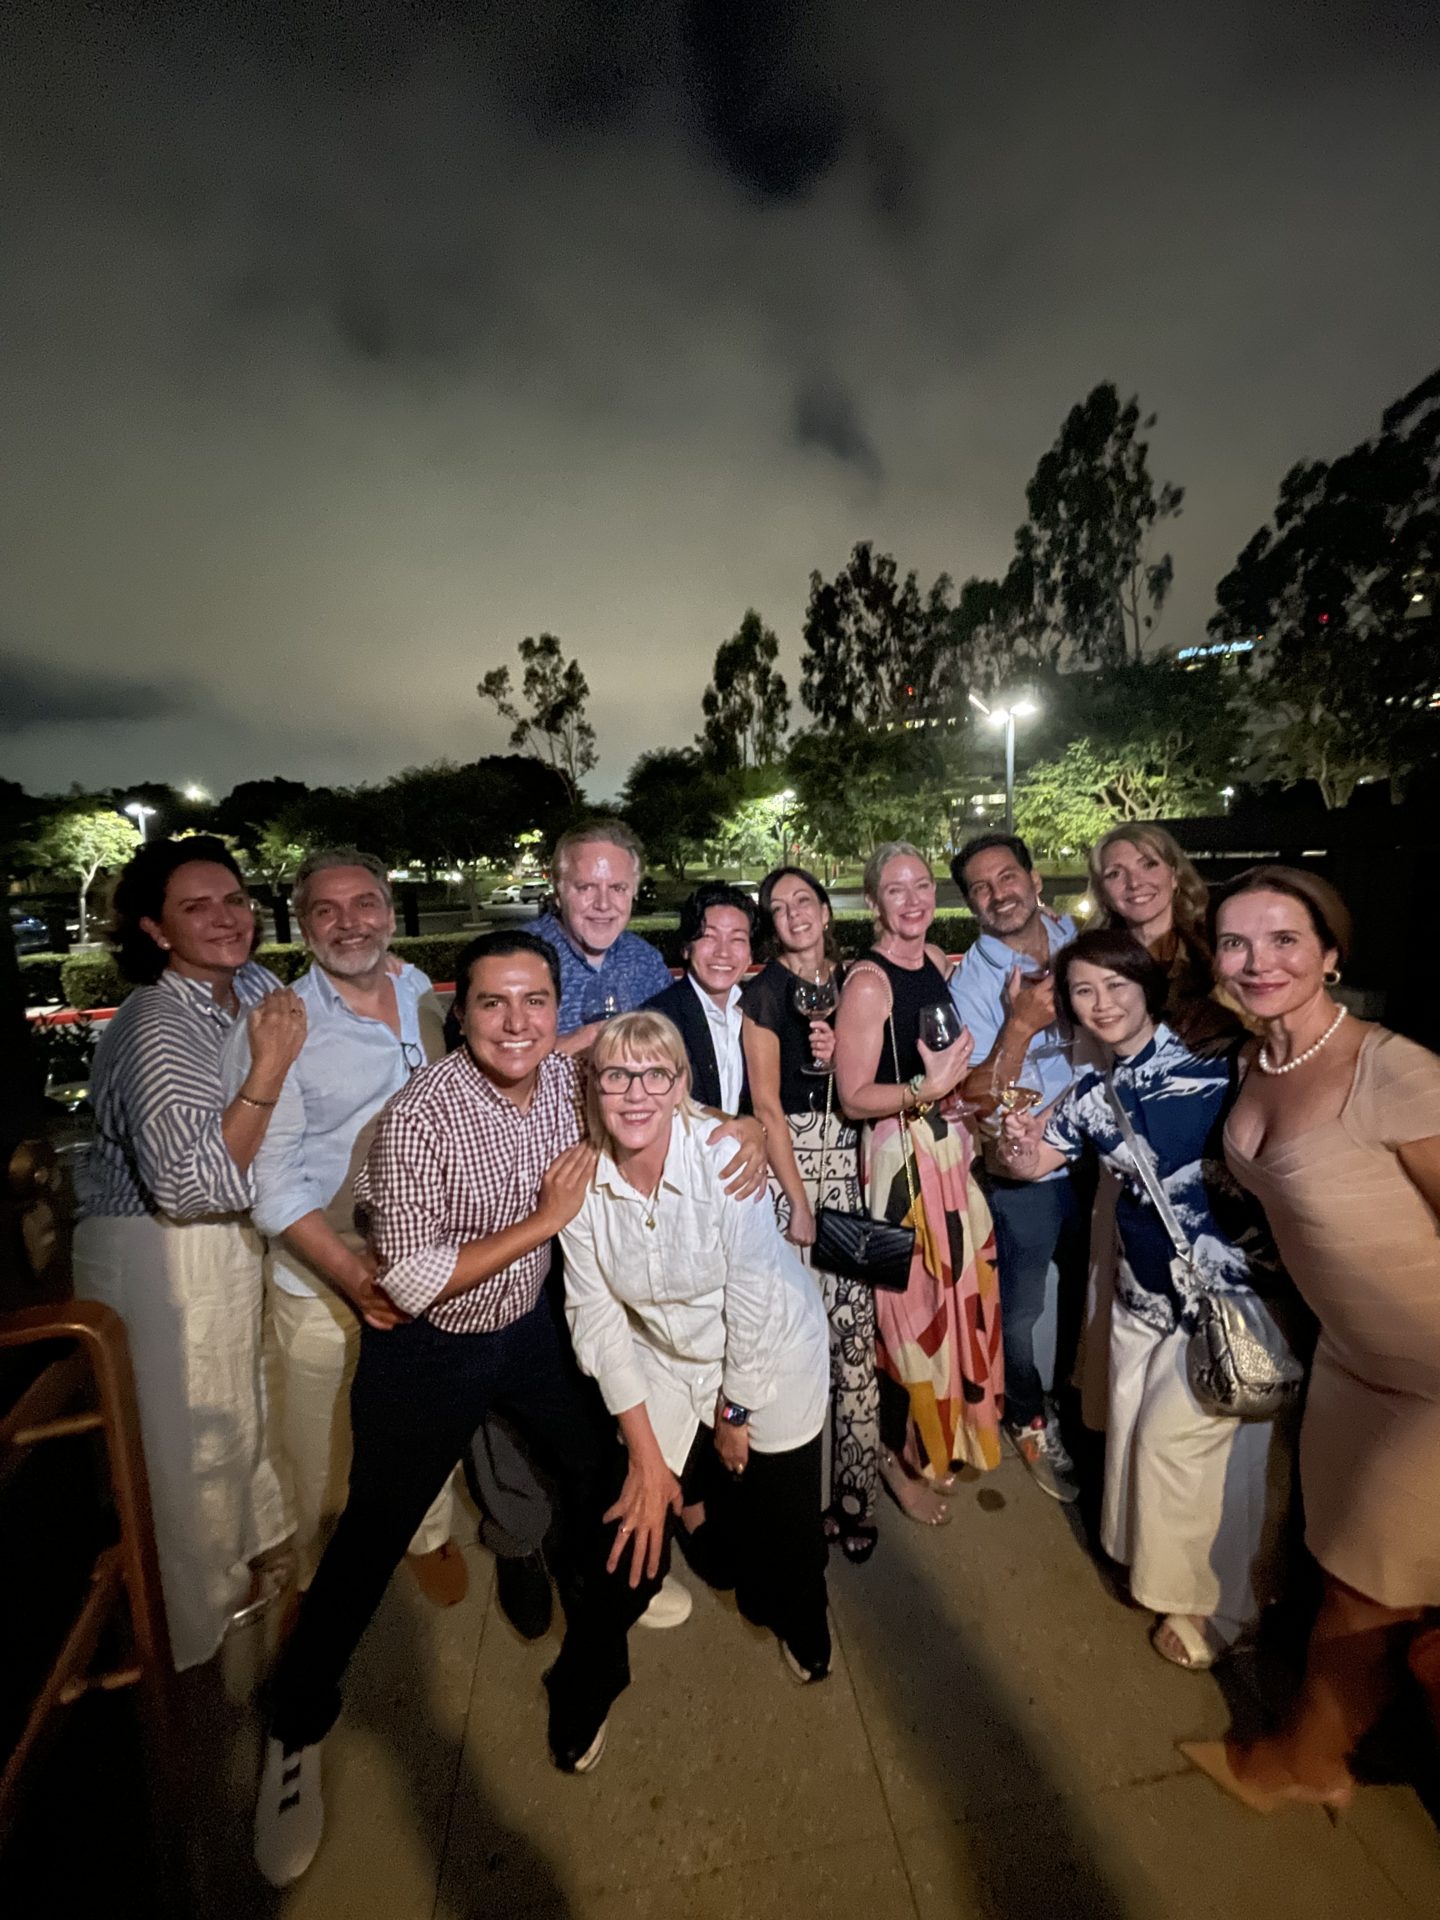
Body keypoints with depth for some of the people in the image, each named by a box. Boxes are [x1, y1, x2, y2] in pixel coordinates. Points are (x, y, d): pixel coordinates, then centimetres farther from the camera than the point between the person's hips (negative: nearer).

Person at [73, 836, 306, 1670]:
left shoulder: (251, 987, -3)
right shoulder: (159, 1029, -27)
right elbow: (191, 1184, -33)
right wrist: (269, 1067, -34)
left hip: (229, 1238, 8)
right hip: (161, 1255, -8)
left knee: (233, 1413, 27)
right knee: (183, 1439, 15)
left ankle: (234, 1567, 53)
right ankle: (192, 1611, 43)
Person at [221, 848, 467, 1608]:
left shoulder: (429, 999, 0)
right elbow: (270, 1179, -14)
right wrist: (352, 1276, -21)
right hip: (323, 1284, -3)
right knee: (322, 1453, 16)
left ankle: (429, 1537, 49)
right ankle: (321, 1573, 47)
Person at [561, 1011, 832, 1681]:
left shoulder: (725, 1157, -30)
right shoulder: (582, 1178, -18)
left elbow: (754, 1298, -20)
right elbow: (597, 1318, -12)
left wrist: (735, 1410, -7)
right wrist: (646, 1455, -10)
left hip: (771, 1352, -2)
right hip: (667, 1364, 3)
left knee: (785, 1519, 8)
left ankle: (803, 1628, 47)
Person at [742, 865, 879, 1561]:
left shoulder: (849, 981, 9)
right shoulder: (764, 992, -5)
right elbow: (767, 1104, -7)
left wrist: (837, 1058, -8)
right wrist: (800, 1203, -8)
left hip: (849, 1158, 4)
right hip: (787, 1159, -4)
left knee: (854, 1322, 4)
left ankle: (854, 1491, 22)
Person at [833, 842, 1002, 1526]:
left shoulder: (938, 959, 5)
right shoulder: (867, 982, -18)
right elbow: (854, 1098, -18)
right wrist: (927, 1089, -29)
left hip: (953, 1144, 8)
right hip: (902, 1154, -7)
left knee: (963, 1288, 19)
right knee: (913, 1302, 5)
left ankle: (944, 1431, 45)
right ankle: (899, 1454, 32)